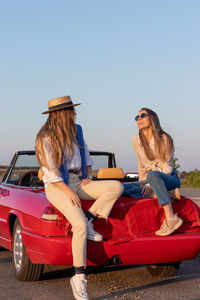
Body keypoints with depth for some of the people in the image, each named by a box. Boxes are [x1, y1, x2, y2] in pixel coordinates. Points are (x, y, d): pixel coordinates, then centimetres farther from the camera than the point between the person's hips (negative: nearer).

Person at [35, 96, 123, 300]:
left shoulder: (76, 131, 10)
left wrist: (88, 176, 5)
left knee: (116, 187, -15)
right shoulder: (46, 138, -10)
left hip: (76, 183, 7)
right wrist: (68, 192, -22)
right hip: (56, 186, -7)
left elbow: (86, 157, 22)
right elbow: (50, 172, -13)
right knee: (80, 225, -29)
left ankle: (88, 219, -12)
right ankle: (79, 277, -19)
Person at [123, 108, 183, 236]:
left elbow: (167, 168, -13)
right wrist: (142, 184, -2)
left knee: (153, 175, -41)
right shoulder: (136, 140, 4)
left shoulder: (165, 139, -10)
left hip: (170, 179, -5)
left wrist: (151, 185, -22)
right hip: (149, 180, 5)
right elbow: (142, 165, 10)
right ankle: (158, 195, -29)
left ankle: (171, 218, -47)